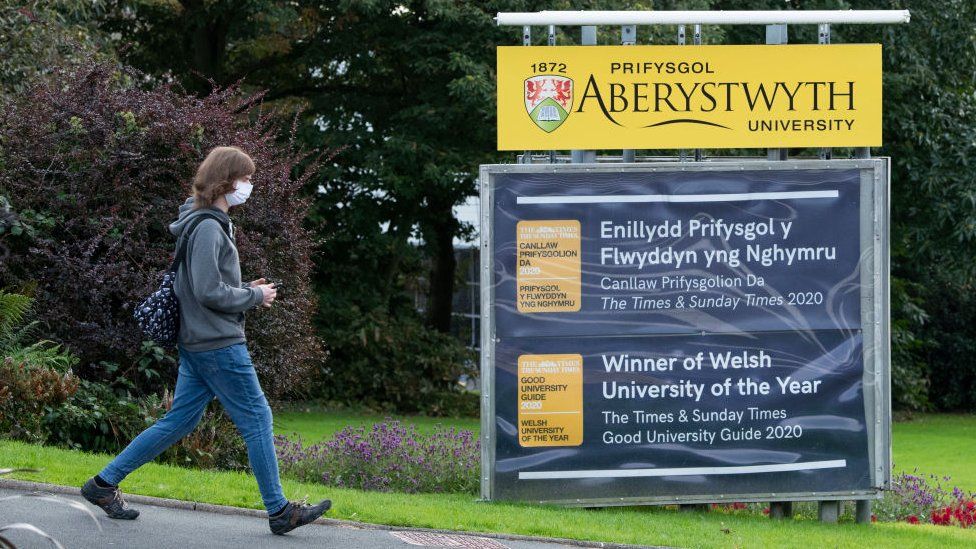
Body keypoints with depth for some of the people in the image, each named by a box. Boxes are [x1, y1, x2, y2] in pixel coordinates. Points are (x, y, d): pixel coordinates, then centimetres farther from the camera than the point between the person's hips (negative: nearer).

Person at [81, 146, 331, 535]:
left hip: (197, 342, 10)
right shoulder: (208, 228, -17)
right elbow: (208, 292, -22)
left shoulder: (209, 223, 15)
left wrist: (246, 290, 11)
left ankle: (104, 484, 13)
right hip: (219, 343, -10)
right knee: (257, 419, -3)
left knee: (178, 422, 11)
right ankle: (279, 511, 3)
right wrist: (255, 297, -10)